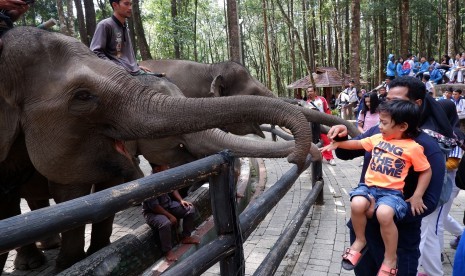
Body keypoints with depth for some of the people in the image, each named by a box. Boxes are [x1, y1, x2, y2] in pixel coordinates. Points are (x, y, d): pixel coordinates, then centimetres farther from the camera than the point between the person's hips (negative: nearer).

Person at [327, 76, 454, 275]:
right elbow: (346, 154, 8)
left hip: (398, 234, -5)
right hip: (363, 224, 5)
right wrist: (341, 137, -15)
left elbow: (429, 201, -19)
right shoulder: (376, 132, -3)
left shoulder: (428, 148, -17)